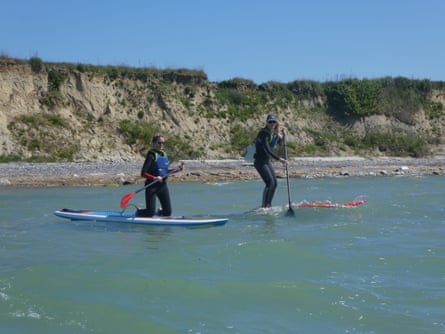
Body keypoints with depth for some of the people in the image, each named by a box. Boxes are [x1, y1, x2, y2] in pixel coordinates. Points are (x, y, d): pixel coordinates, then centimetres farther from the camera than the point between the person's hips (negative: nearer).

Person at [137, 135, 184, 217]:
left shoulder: (164, 155, 9)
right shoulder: (151, 155, -12)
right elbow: (143, 173, -17)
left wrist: (177, 169, 9)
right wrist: (154, 178, -30)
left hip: (163, 185, 6)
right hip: (152, 186, -6)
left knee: (168, 212, 3)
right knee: (150, 212, -9)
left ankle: (160, 212, 37)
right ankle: (138, 213, 22)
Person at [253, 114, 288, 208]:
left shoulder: (274, 133, 4)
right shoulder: (264, 133, -21)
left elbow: (278, 142, 26)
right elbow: (267, 150, -31)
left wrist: (281, 135, 5)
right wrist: (279, 159, -37)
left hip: (267, 161, 9)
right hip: (260, 161, -9)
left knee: (275, 183, 11)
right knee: (270, 183, -17)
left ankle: (268, 205, 22)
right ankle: (264, 206, -13)